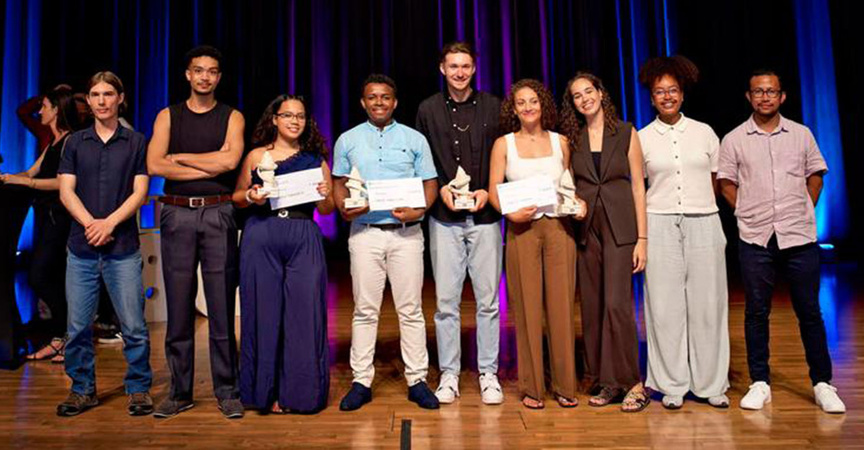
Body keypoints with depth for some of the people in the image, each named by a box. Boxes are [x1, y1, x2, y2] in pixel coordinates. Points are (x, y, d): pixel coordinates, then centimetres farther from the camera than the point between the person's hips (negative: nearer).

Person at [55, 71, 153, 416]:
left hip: (123, 248, -2)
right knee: (77, 326, 6)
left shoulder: (136, 142, 6)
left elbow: (139, 192, 0)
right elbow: (66, 191, 5)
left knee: (133, 326, -2)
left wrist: (109, 223, -12)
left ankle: (138, 388, 11)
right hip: (81, 248, 2)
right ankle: (82, 389, 21)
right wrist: (91, 224, -11)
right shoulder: (75, 142, 12)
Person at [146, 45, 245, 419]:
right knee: (178, 306, 5)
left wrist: (181, 157, -2)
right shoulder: (168, 116, 12)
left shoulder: (232, 117, 9)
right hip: (177, 214, 2)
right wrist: (210, 168, -6)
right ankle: (180, 392, 16)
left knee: (222, 305, 0)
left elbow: (230, 159, -10)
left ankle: (227, 391, 10)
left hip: (218, 214, -1)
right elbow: (155, 165, -3)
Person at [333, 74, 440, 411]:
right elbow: (339, 183, 14)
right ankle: (361, 381, 14)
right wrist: (344, 209, -7)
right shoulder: (348, 140, 12)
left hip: (406, 233, 0)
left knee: (411, 309, 3)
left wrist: (418, 210, -12)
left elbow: (430, 183, 7)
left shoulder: (414, 139, 9)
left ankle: (417, 380, 12)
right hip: (364, 232, 1)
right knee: (365, 310, 5)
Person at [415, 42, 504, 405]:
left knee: (488, 300, 4)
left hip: (485, 216, 0)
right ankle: (449, 375, 17)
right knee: (445, 300, 4)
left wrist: (488, 191, -8)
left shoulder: (493, 107, 6)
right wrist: (441, 189, -7)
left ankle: (488, 374, 18)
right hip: (445, 218, 0)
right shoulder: (428, 110, 7)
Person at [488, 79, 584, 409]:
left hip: (559, 228, 2)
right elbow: (494, 191, 1)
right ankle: (531, 388, 12)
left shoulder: (560, 142, 12)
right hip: (522, 230, -1)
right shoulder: (504, 144, 7)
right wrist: (511, 213, -16)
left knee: (561, 305, 2)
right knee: (527, 308, 1)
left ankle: (564, 385, 15)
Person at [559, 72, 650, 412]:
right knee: (592, 307, 6)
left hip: (620, 229, -3)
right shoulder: (572, 140, 10)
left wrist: (642, 238, -6)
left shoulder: (626, 133, 3)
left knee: (617, 304, -11)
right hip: (586, 230, 3)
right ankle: (606, 382, 18)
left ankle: (632, 383, 4)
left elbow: (638, 186, 0)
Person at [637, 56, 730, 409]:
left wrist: (701, 205, 5)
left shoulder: (704, 132, 8)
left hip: (703, 224, 1)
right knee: (665, 306, 1)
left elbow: (716, 179, 13)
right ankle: (672, 384, 13)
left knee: (706, 304, 4)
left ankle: (711, 383, 18)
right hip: (660, 224, -1)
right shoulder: (642, 138, 5)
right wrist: (641, 232, 0)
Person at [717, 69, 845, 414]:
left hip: (800, 236, 1)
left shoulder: (801, 134, 8)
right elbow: (726, 184, 6)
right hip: (755, 239, -1)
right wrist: (751, 213, 1)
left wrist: (804, 211, 6)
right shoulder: (734, 140, 3)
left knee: (809, 311, 5)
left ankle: (822, 383, 19)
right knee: (756, 311, 5)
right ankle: (760, 383, 16)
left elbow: (815, 176, 15)